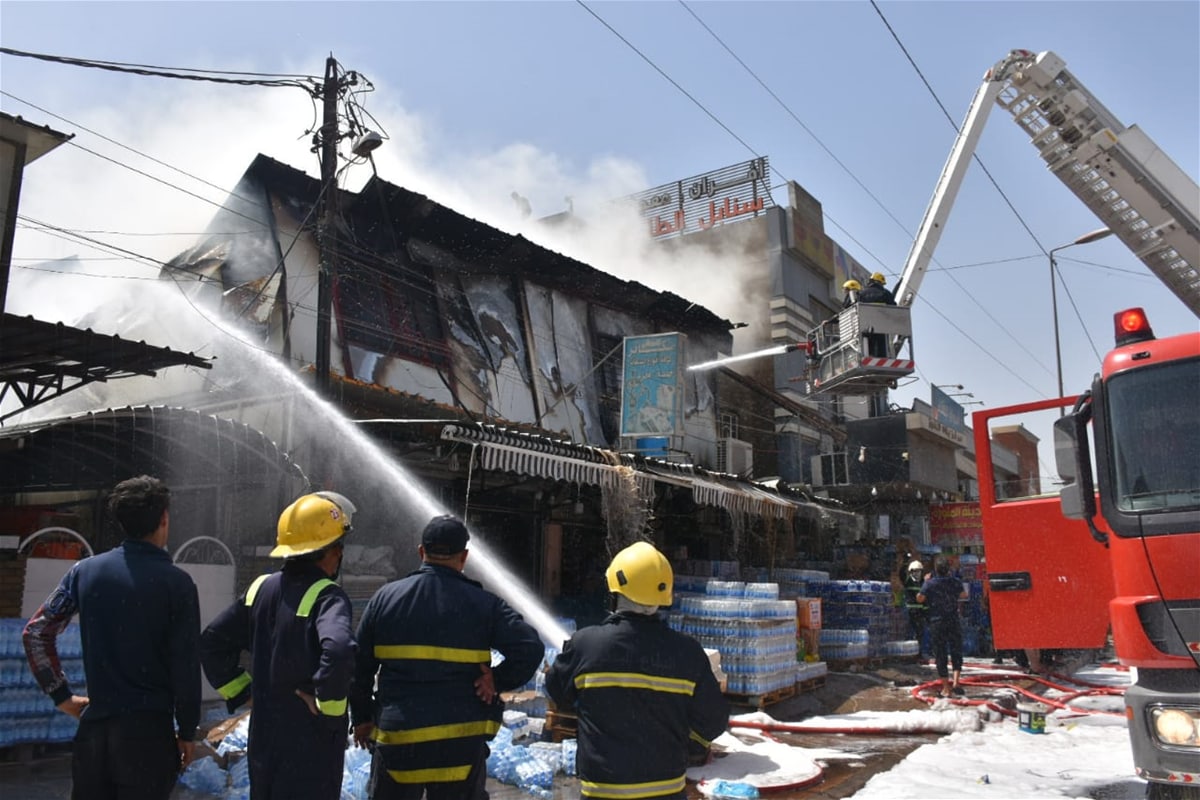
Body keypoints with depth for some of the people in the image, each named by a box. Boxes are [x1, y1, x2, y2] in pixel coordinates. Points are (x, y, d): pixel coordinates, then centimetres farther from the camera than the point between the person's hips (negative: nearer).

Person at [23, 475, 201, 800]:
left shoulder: (85, 571, 2)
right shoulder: (176, 582, -9)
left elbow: (35, 633, 5)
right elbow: (186, 665, -9)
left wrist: (62, 696, 11)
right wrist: (187, 731, 1)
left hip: (94, 724, 4)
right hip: (150, 729, -4)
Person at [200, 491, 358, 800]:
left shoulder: (260, 589, 4)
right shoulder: (326, 596, -19)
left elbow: (211, 642, 11)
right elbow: (339, 651, -37)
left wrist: (243, 693, 12)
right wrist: (327, 706, -21)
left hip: (263, 737, 7)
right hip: (311, 742, -7)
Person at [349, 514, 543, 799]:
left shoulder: (385, 597, 1)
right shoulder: (483, 604, -5)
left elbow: (359, 666, 5)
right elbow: (530, 648, -13)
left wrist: (362, 717, 16)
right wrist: (498, 681, -4)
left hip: (395, 741, 2)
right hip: (462, 744, -1)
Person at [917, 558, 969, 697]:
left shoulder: (930, 583, -8)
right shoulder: (955, 582, -1)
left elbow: (920, 598, -7)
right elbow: (964, 595, 12)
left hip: (936, 622, -1)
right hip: (953, 622, 1)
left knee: (940, 655, 5)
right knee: (956, 652, 11)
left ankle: (946, 688, 6)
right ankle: (955, 682, -6)